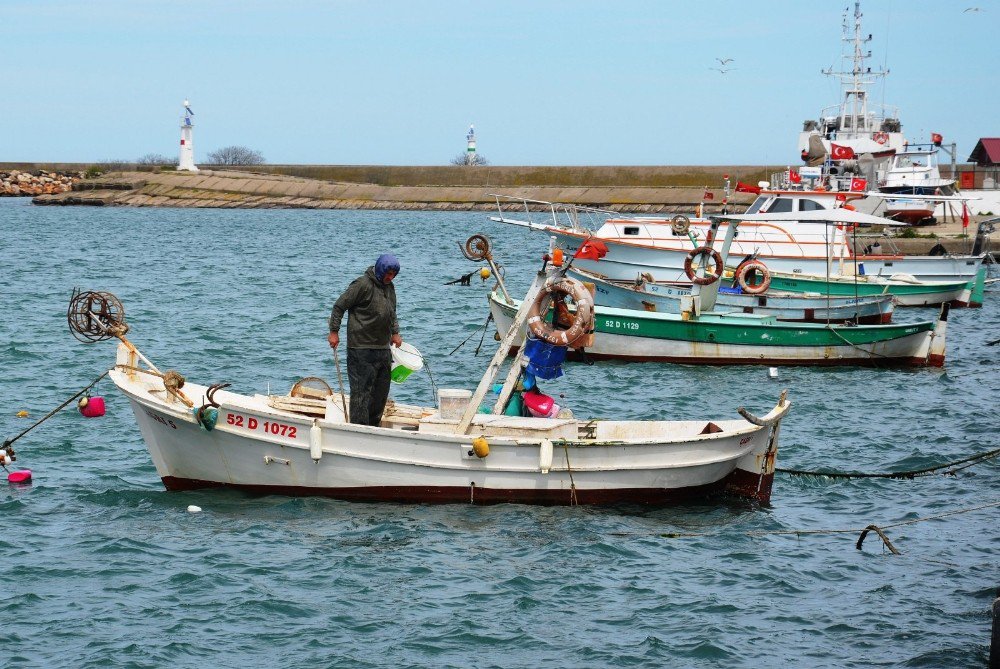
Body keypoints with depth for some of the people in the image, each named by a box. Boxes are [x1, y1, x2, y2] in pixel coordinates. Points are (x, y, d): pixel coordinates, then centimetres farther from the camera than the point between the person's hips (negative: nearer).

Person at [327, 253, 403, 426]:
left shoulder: (390, 287, 13)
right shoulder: (362, 285, -12)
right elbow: (339, 306, -9)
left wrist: (395, 333, 18)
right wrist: (334, 332, -10)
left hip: (383, 349, 8)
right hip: (361, 349, -8)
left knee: (381, 391, 11)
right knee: (361, 391, -7)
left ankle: (373, 426, 21)